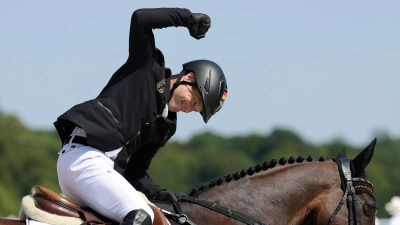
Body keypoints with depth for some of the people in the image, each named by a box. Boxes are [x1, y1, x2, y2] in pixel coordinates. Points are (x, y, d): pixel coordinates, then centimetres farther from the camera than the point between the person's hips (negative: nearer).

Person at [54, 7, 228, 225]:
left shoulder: (166, 126, 23)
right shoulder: (148, 68, 5)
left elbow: (136, 171, 21)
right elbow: (140, 18, -8)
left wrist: (156, 192, 1)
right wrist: (188, 18, -1)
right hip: (84, 156, -10)